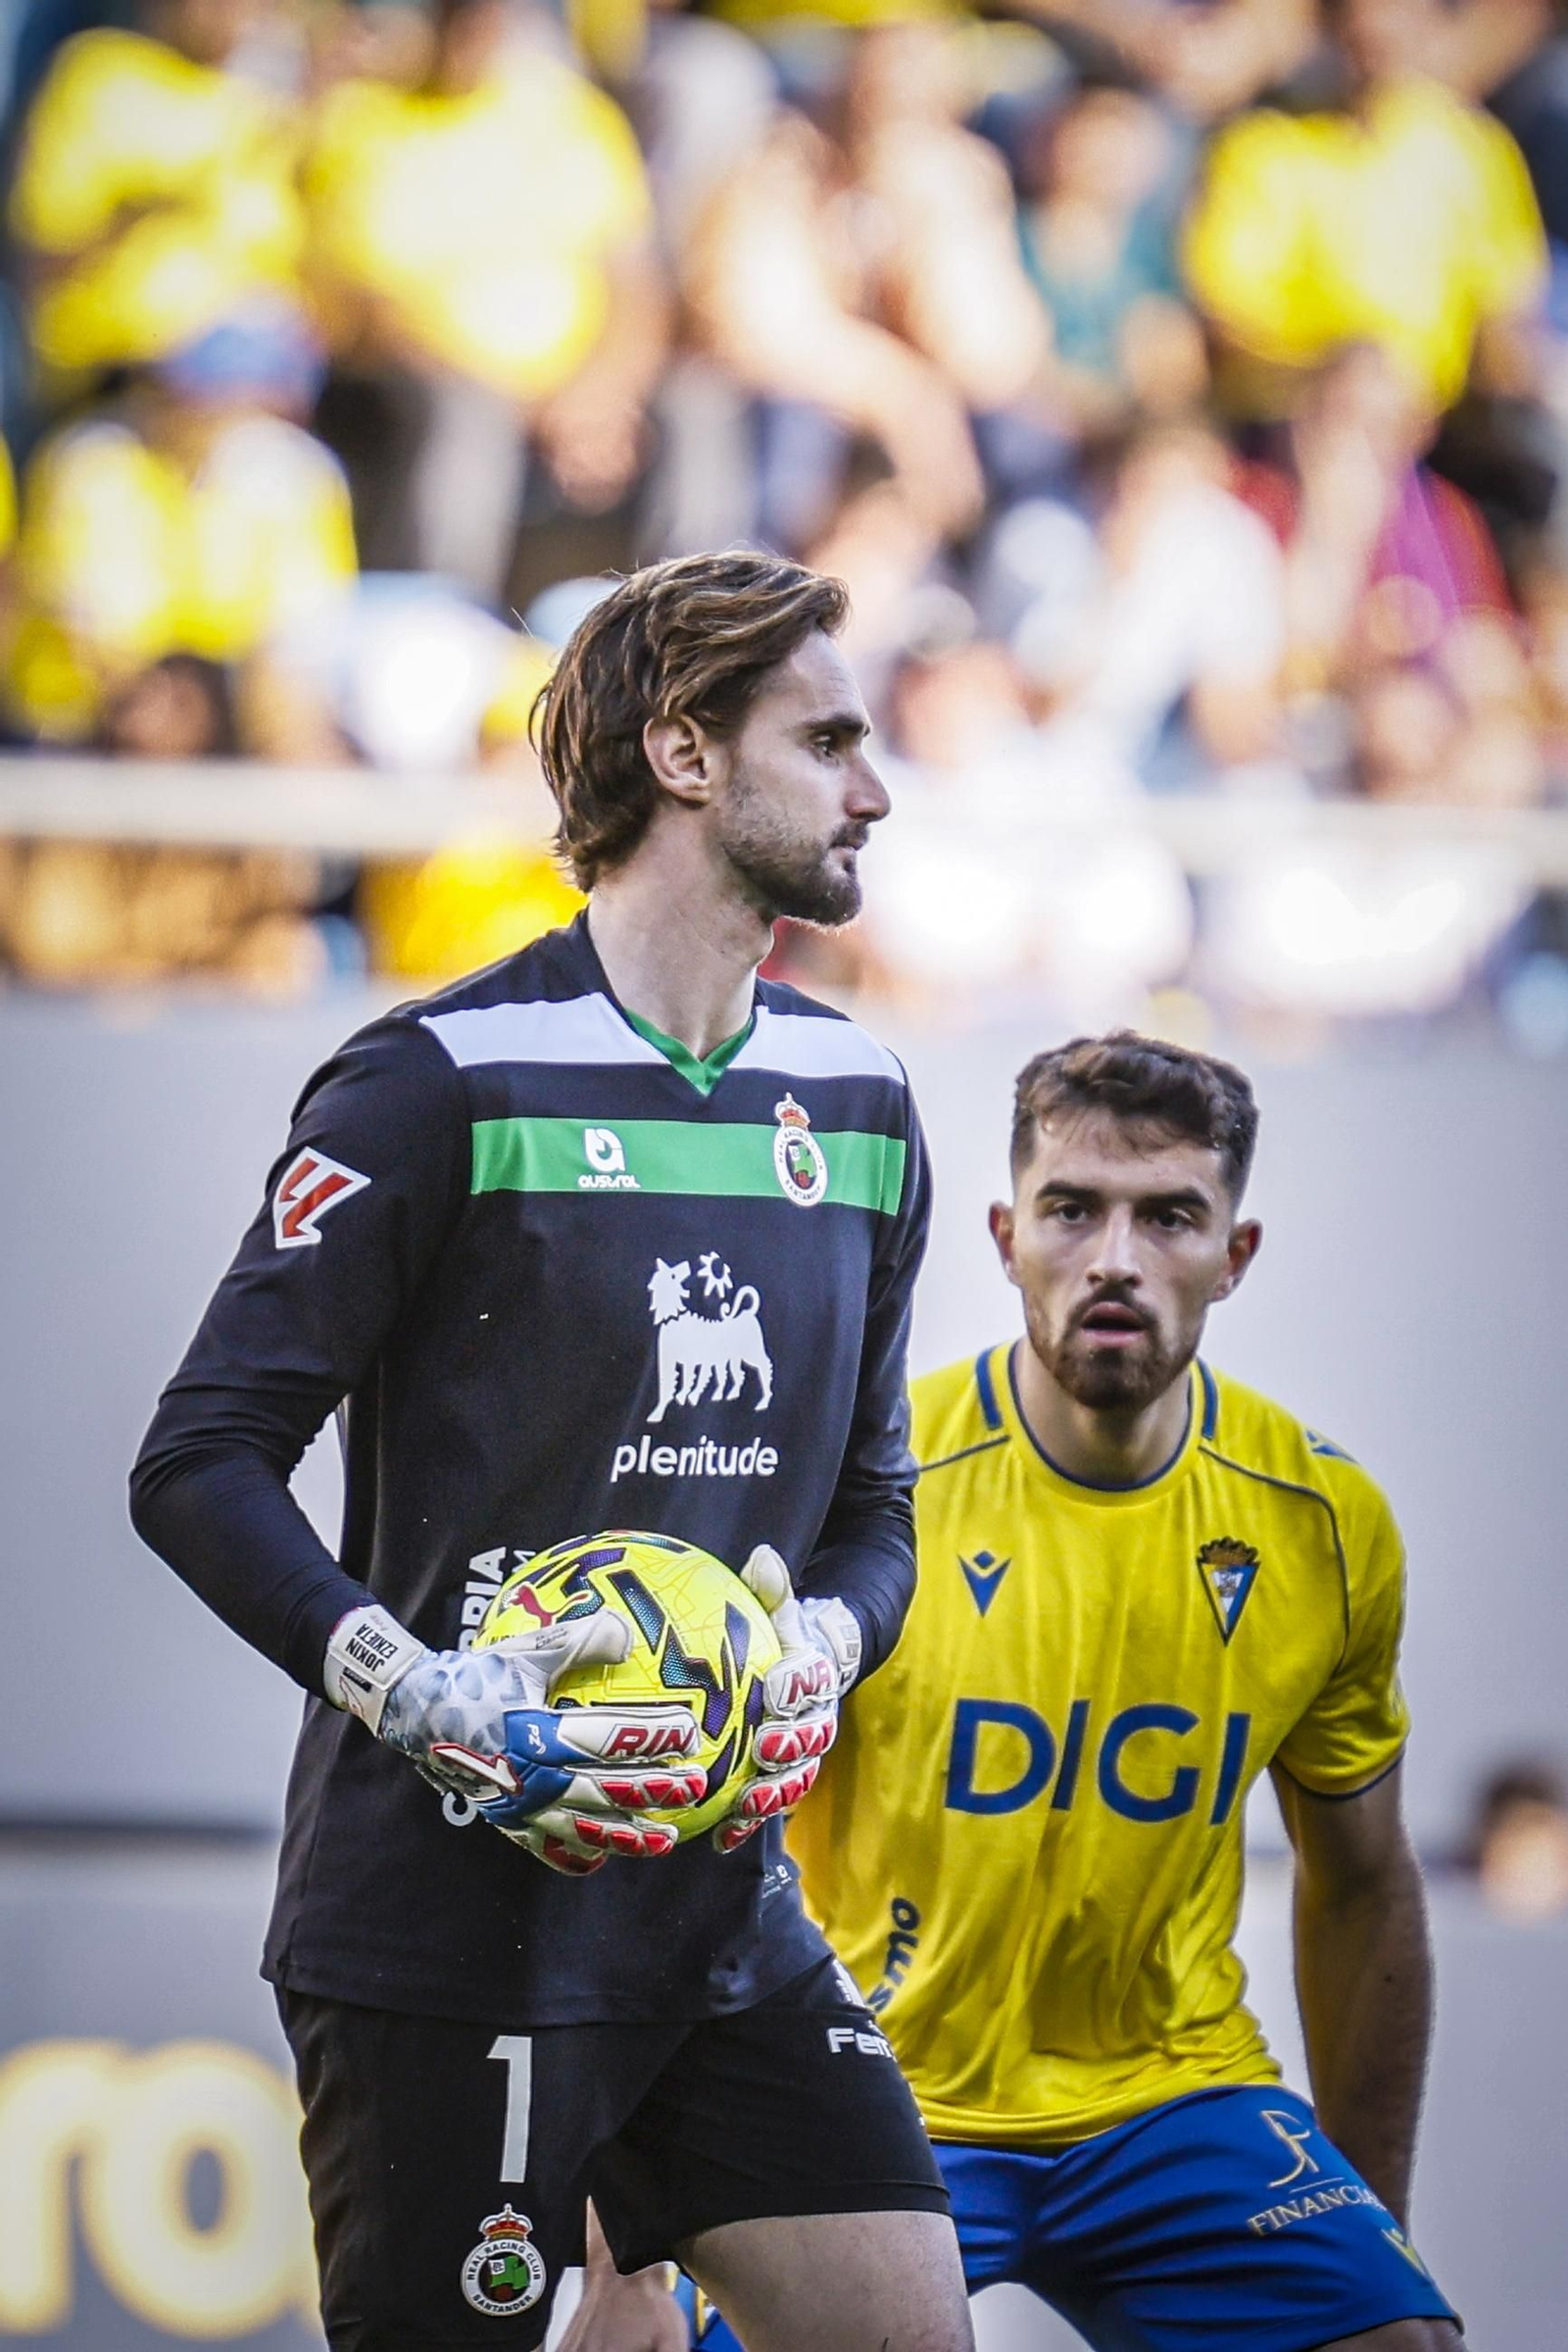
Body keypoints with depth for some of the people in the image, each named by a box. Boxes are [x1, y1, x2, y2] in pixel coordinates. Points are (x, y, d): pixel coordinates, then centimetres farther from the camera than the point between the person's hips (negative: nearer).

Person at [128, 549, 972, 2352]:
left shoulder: (858, 1110, 12)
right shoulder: (444, 1086, -8)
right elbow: (198, 1463, -9)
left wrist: (821, 1645, -2)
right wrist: (425, 1698, -20)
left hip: (724, 1906, 6)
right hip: (450, 1914, -6)